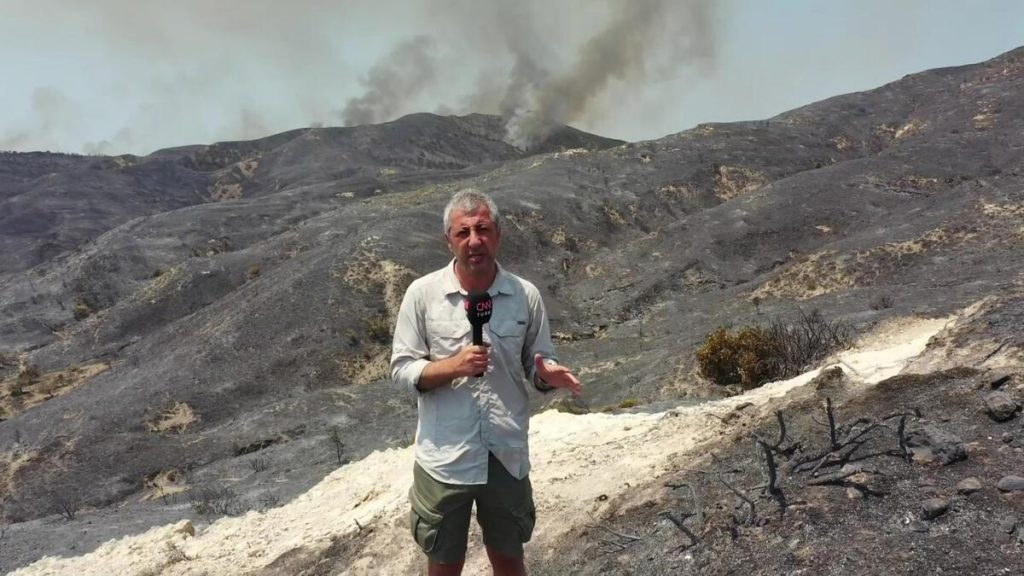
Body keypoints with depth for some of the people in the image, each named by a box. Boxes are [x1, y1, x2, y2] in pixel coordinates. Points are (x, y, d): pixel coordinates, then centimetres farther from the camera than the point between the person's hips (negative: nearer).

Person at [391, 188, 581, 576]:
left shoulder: (525, 295, -4)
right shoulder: (422, 293, -8)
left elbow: (537, 363, 4)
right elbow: (402, 369, -6)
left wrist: (548, 374, -19)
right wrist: (454, 366, -22)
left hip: (507, 457, 2)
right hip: (445, 460, -1)